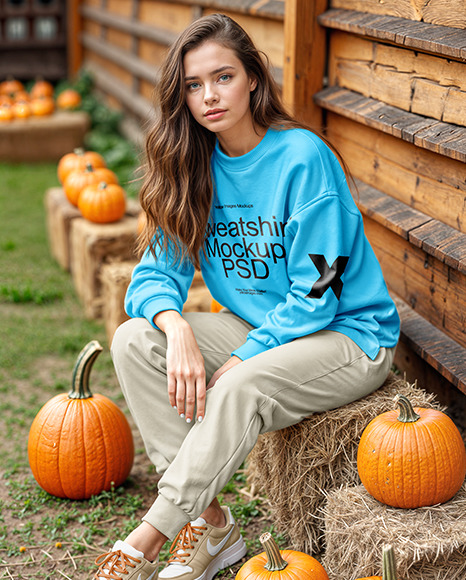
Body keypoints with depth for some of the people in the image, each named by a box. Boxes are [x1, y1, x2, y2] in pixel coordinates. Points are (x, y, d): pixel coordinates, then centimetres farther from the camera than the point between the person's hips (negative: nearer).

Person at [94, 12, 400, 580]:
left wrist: (242, 358, -23)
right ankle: (210, 523, -13)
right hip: (258, 326, 6)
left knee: (240, 388, -35)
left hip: (346, 334, -6)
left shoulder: (303, 157, -18)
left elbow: (317, 294, -19)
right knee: (134, 341, -15)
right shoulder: (196, 166, 0)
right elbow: (157, 271, -3)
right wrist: (177, 327, -25)